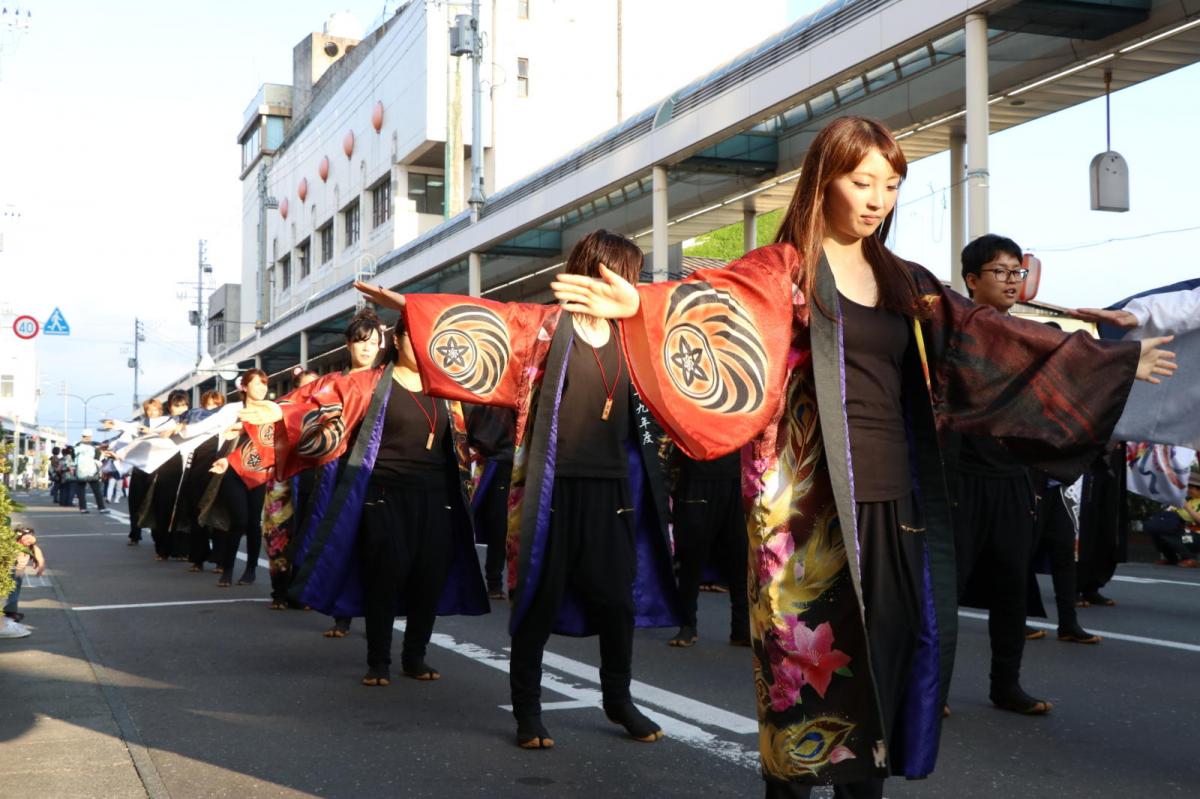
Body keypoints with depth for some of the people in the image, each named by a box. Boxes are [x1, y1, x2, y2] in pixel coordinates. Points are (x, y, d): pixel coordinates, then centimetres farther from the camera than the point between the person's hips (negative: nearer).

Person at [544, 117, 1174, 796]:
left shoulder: (904, 282, 16)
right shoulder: (781, 272, -1)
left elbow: (994, 338, 21)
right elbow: (712, 303, -19)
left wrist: (1117, 361, 24)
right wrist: (642, 306, -41)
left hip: (894, 500, 6)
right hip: (817, 503, -5)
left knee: (885, 657, 7)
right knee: (811, 656, -2)